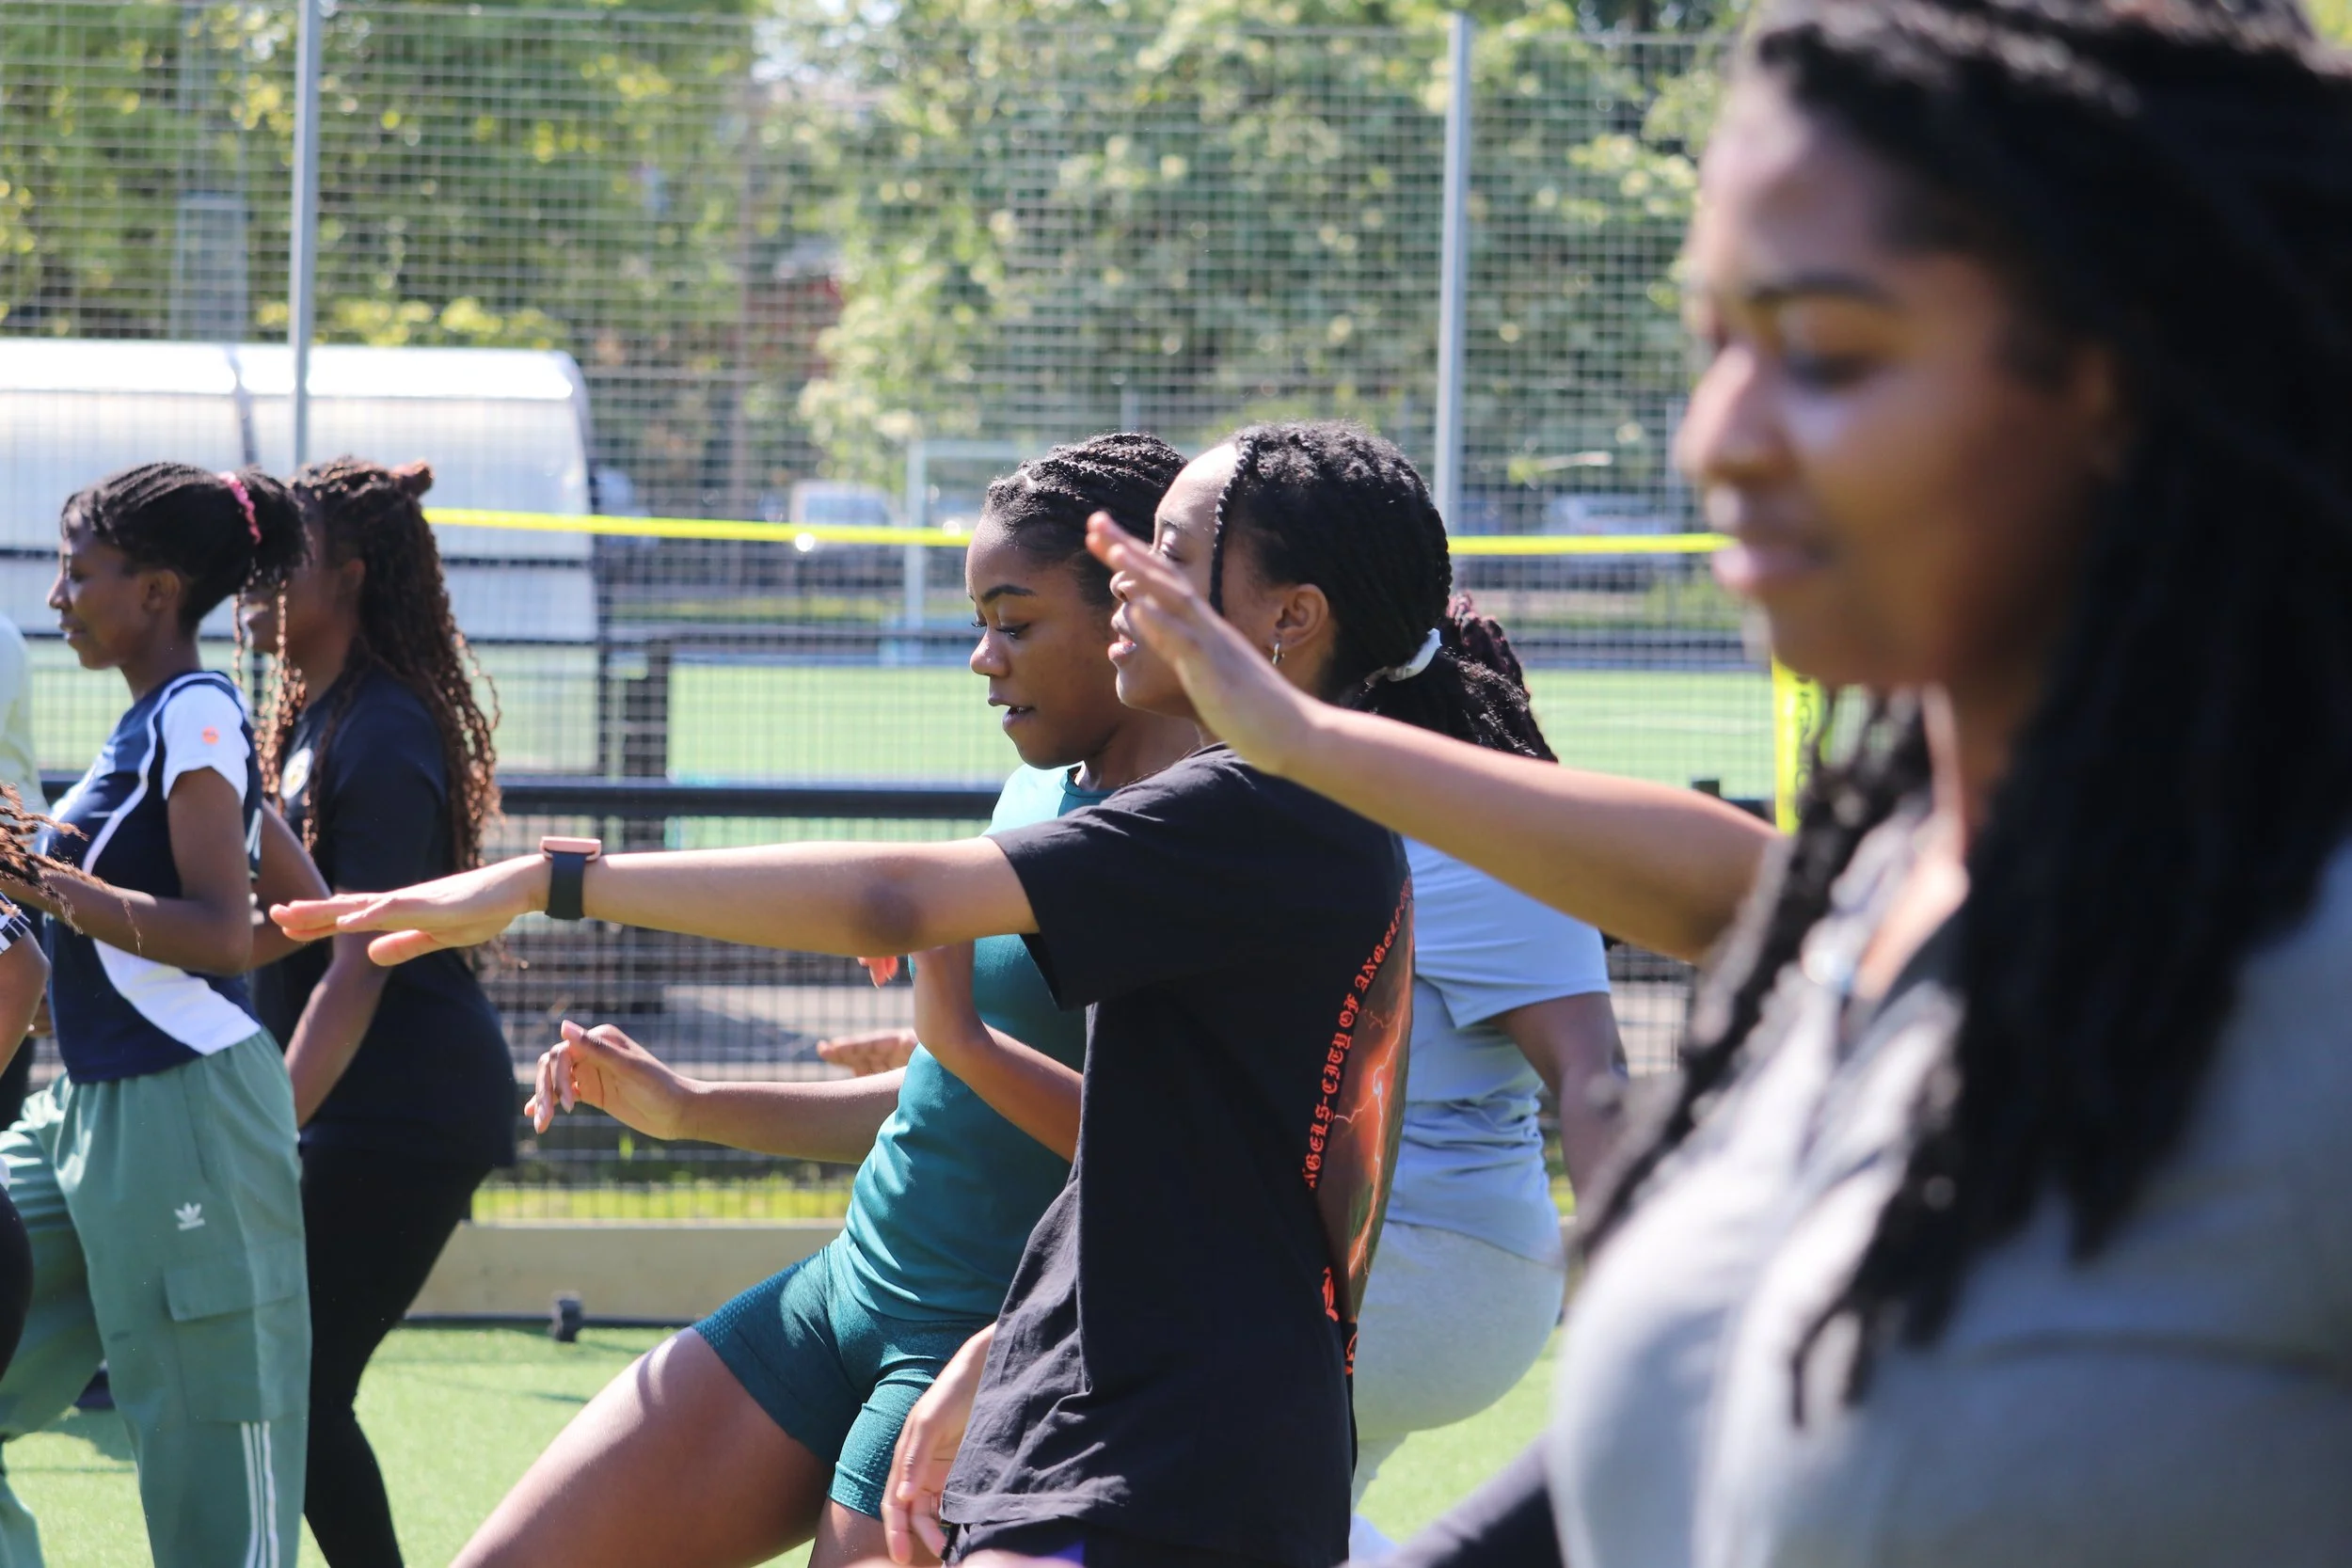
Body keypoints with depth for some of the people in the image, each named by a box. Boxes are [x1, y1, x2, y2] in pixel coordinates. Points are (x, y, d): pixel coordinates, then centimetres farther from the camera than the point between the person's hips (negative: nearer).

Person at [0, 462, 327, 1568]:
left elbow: (224, 933, -19)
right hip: (89, 1106, 10)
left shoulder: (197, 713, -11)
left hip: (179, 1114, -10)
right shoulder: (158, 722, 14)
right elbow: (305, 908, 20)